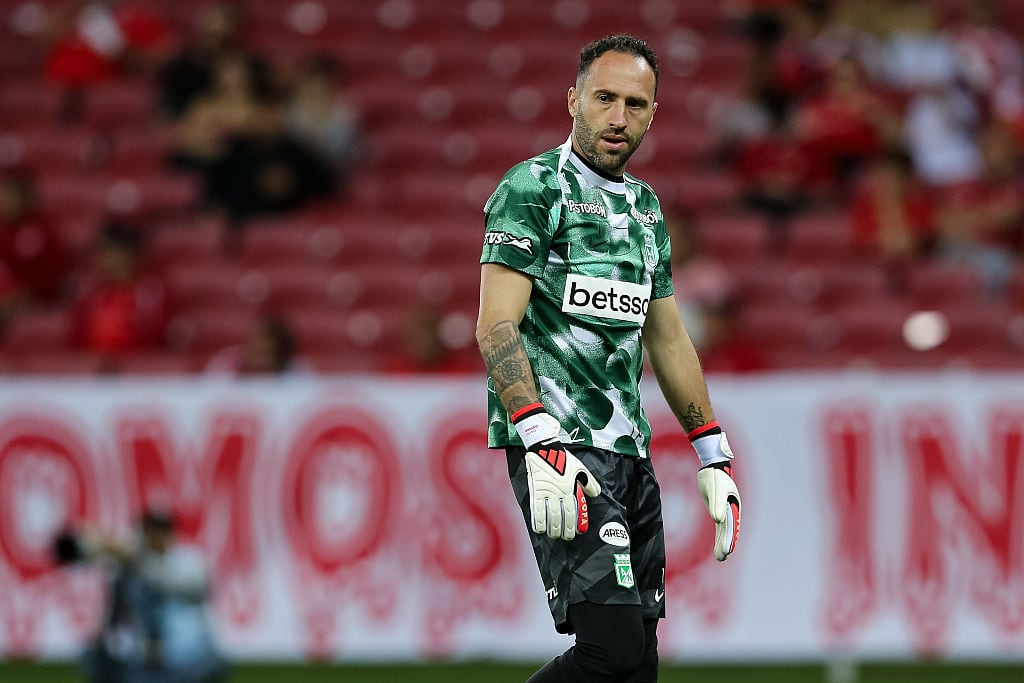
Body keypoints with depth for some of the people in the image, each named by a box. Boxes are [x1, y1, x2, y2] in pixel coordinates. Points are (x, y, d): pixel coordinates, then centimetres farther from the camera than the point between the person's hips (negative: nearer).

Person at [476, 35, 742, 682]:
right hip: (560, 444, -8)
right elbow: (497, 327, -14)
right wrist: (541, 445, -25)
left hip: (629, 451, 8)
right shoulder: (533, 189, -6)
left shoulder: (646, 209, 18)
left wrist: (713, 458, 22)